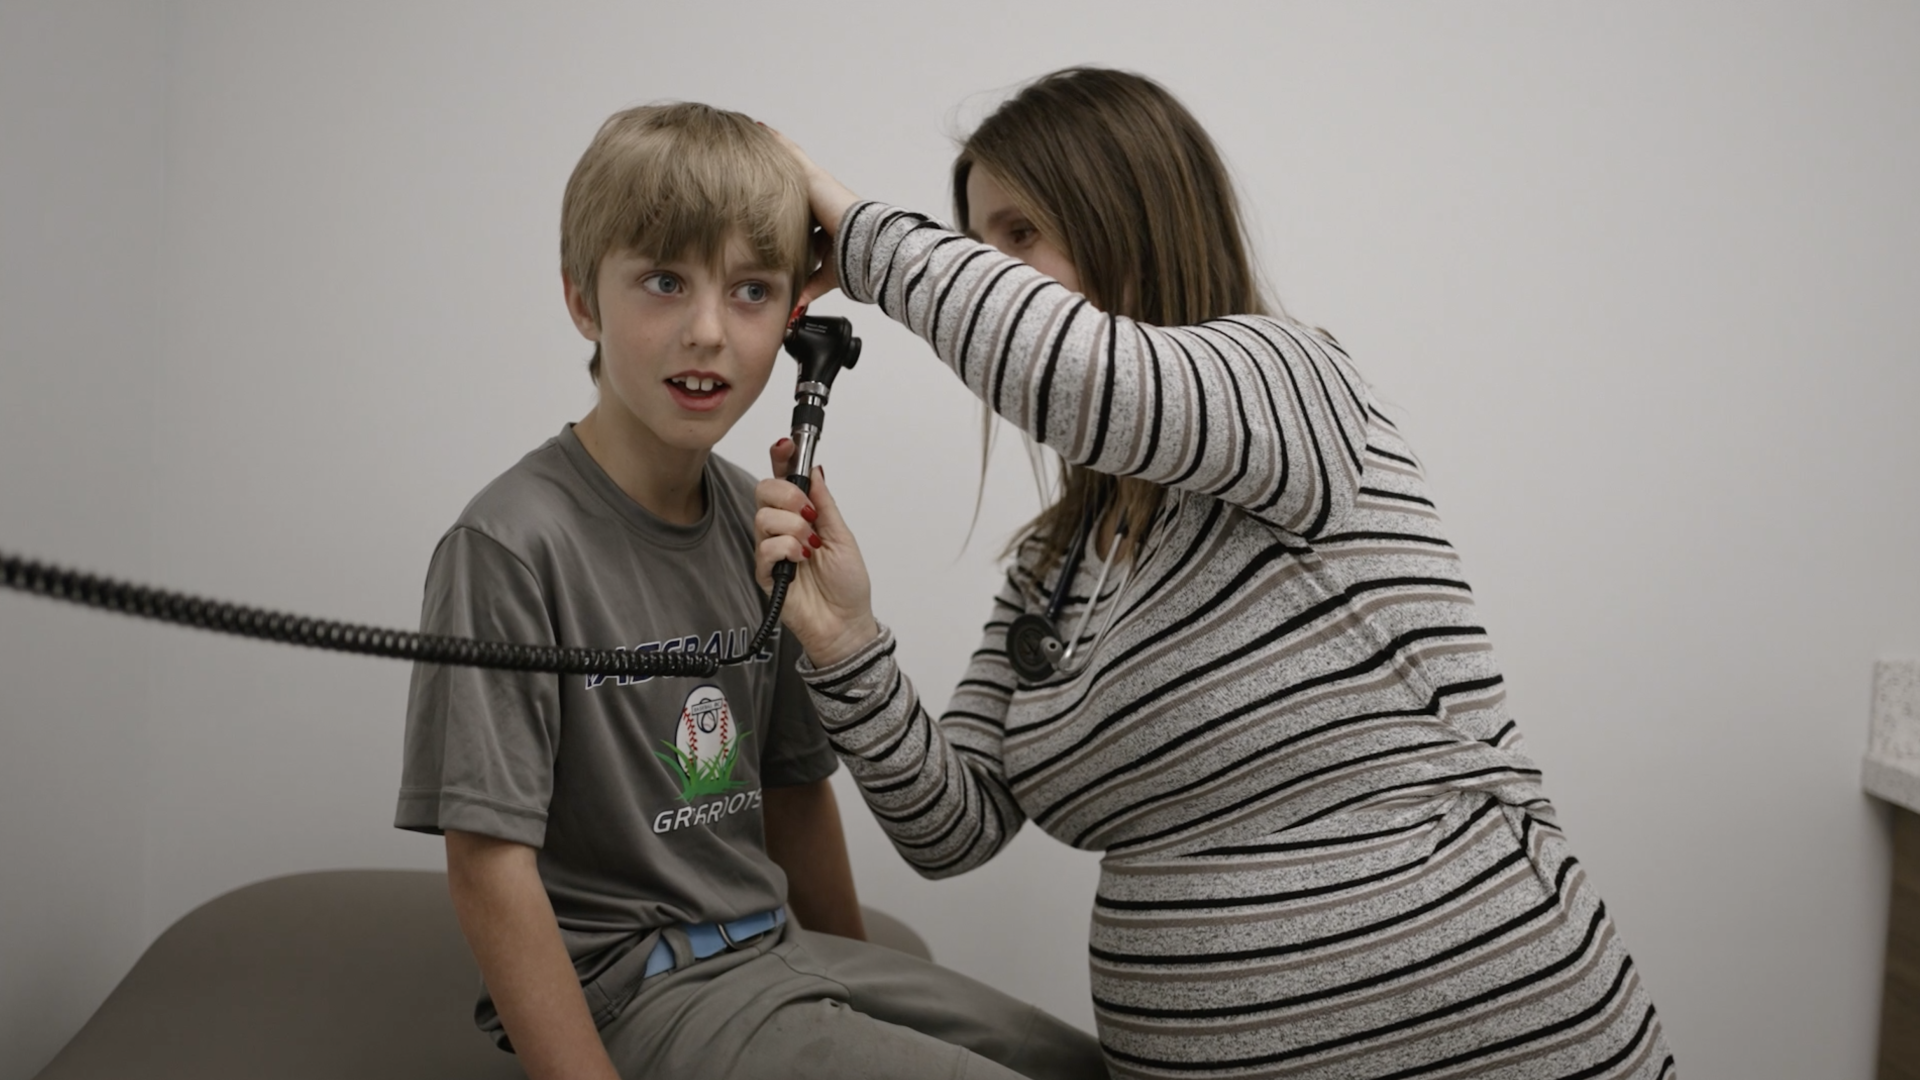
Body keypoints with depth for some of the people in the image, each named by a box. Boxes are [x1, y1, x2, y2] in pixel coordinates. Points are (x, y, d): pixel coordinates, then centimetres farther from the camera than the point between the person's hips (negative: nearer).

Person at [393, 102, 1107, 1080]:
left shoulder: (760, 521, 5)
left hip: (773, 952, 7)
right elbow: (490, 865, -17)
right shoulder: (512, 544, -17)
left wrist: (860, 977, 15)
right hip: (627, 990, -7)